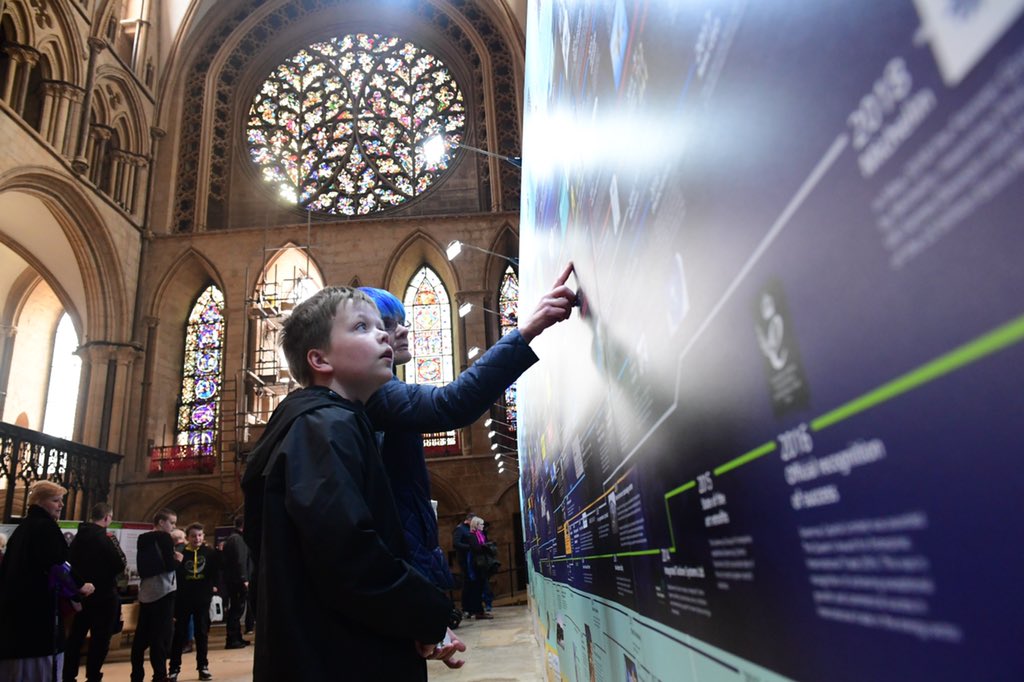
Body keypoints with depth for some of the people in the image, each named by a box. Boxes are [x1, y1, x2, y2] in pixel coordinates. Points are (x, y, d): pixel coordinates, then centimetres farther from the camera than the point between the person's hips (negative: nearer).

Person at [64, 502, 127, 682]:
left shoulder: (79, 535, 5)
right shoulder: (102, 537, -19)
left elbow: (71, 560, 15)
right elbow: (119, 565, -19)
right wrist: (123, 564, 0)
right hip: (103, 595, -8)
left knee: (76, 636, 15)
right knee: (100, 638, 2)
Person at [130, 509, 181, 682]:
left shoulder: (143, 539, 12)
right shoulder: (164, 538, -11)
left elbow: (143, 567, 18)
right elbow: (169, 565, -18)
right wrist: (177, 559, 2)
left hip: (145, 592, 8)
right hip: (162, 592, -8)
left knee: (142, 636, 12)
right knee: (161, 637, -4)